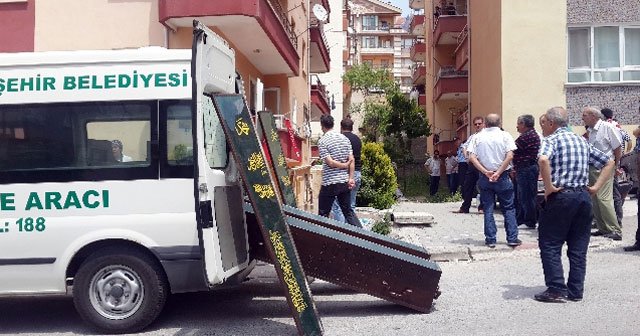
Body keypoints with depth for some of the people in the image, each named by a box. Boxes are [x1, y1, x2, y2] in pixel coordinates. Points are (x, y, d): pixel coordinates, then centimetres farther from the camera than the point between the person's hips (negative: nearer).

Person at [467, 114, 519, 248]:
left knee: (488, 209, 7)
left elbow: (471, 158, -8)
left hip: (484, 177, 1)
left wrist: (486, 172, -10)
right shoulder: (505, 136, -2)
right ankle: (512, 238, 8)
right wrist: (498, 173, -12)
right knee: (508, 208, 9)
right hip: (502, 177, -1)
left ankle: (490, 239, 8)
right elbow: (509, 156, -13)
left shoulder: (478, 137, 2)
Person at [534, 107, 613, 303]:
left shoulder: (551, 140, -4)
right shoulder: (582, 141, 17)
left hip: (560, 197, -7)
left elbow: (543, 160, -27)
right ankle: (576, 291, 15)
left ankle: (557, 289, 0)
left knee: (550, 245, 2)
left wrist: (549, 186, -18)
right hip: (584, 196, 7)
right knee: (578, 247, 11)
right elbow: (609, 163, 20)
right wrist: (596, 187, 13)